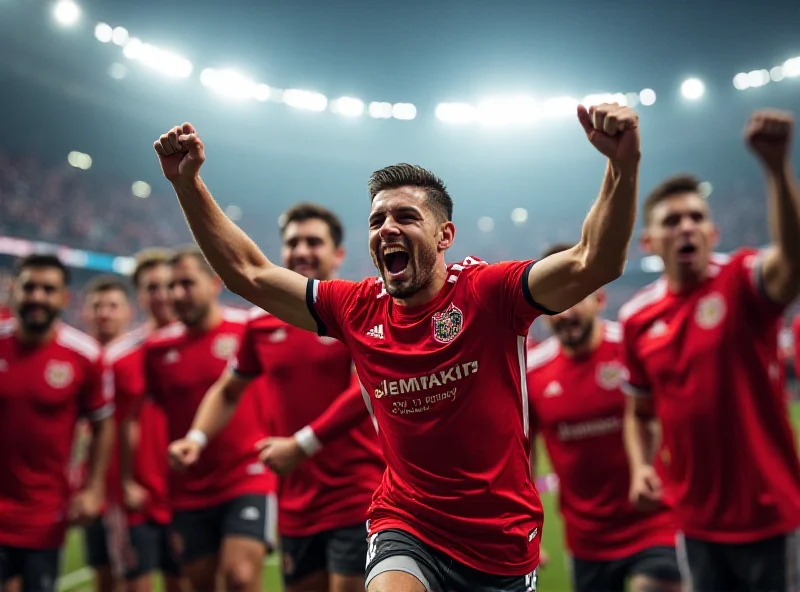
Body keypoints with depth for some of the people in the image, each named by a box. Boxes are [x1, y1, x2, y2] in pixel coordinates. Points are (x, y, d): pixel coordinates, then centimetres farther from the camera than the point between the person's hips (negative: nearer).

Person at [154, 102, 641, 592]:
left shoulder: (489, 294, -12)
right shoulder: (358, 310, -2)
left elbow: (594, 263, -25)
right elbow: (249, 273, 5)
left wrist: (623, 165, -40)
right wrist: (188, 182, -1)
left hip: (504, 541, -1)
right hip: (405, 529, 1)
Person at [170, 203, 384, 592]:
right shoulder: (262, 322, 8)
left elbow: (368, 389, -19)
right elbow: (228, 390, 21)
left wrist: (303, 444, -22)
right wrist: (197, 438, 4)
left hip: (356, 497, -5)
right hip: (295, 505, 5)